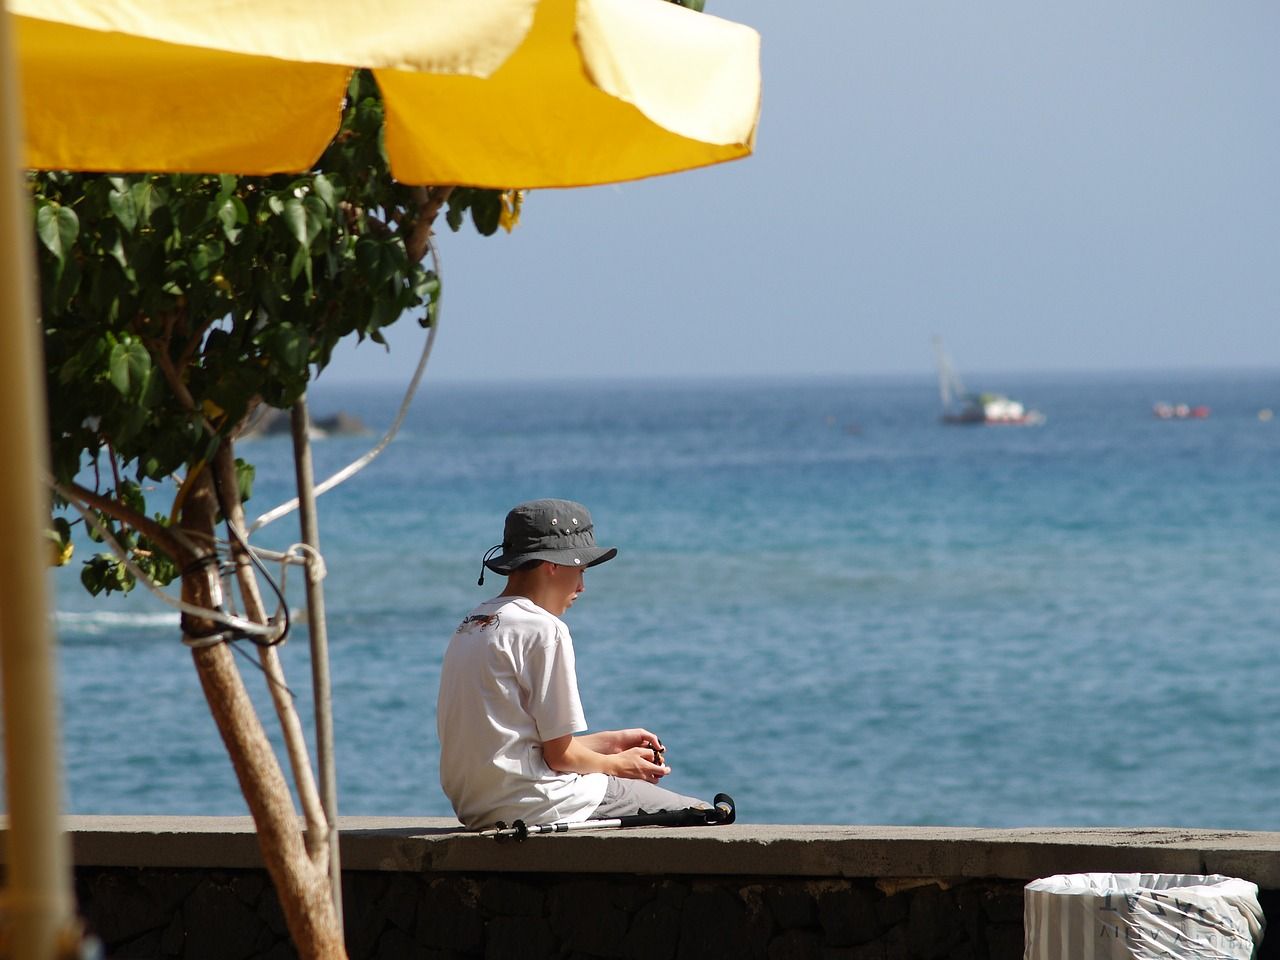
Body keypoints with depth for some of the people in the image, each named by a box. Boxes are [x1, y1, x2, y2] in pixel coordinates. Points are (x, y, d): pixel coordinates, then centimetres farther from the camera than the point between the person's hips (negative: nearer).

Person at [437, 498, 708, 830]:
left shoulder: (470, 625, 15)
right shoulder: (545, 630, -12)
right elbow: (559, 755, -10)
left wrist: (610, 741, 22)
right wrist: (616, 763, 8)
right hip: (534, 807, -10)